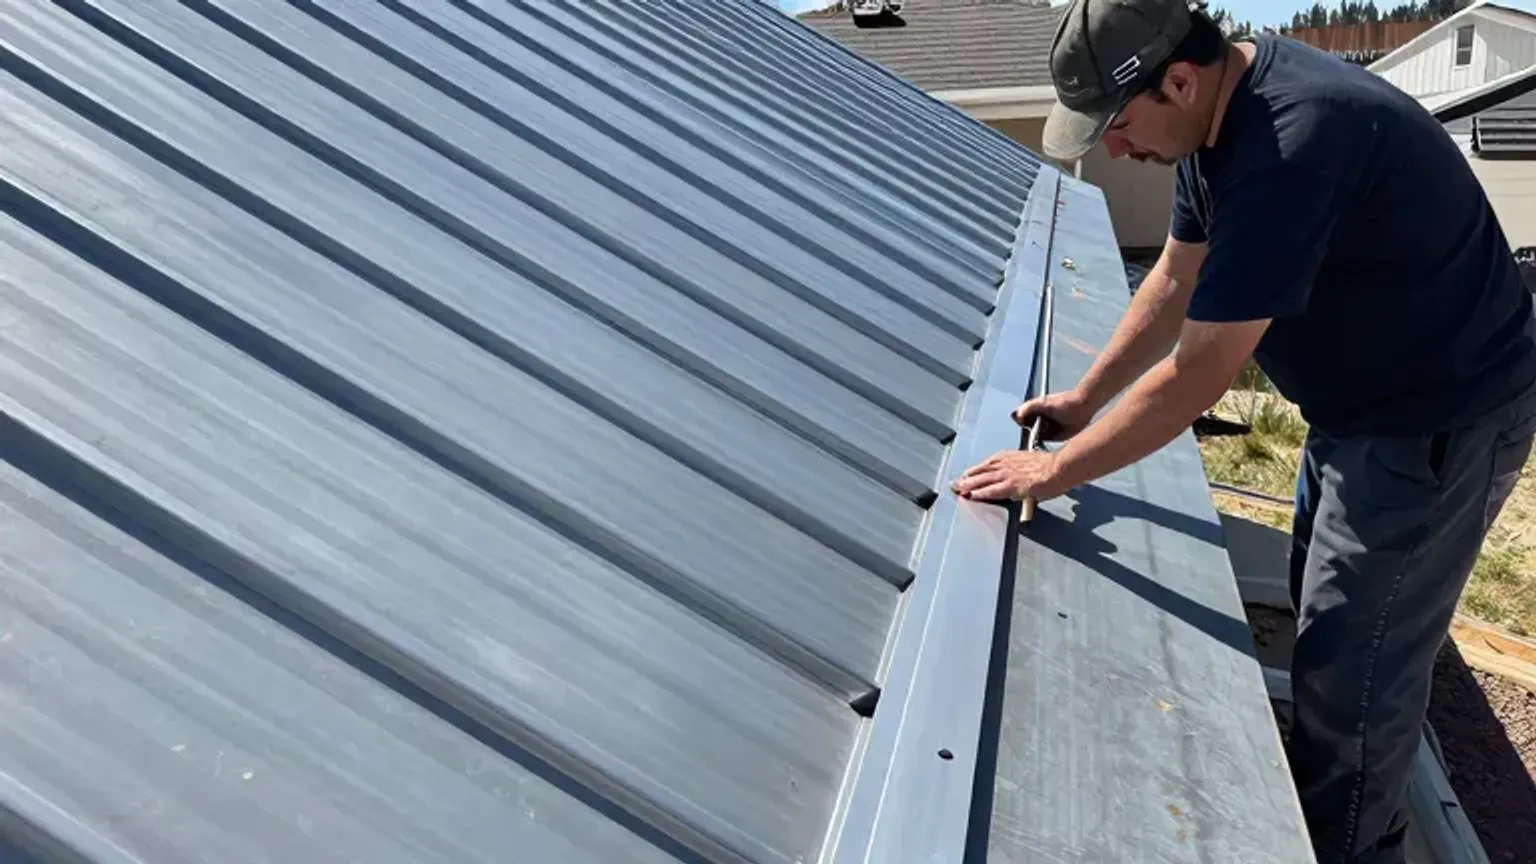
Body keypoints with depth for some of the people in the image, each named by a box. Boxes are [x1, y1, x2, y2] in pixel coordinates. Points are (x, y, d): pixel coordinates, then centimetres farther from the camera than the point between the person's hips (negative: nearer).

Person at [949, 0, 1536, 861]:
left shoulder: (1289, 147, -34)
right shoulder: (1222, 108, -4)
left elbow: (1196, 375, -31)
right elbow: (1176, 281, 6)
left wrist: (1054, 472, -21)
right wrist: (1085, 399, 5)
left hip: (1439, 420, -10)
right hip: (1363, 398, 10)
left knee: (1355, 669, -1)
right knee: (1327, 623, 22)